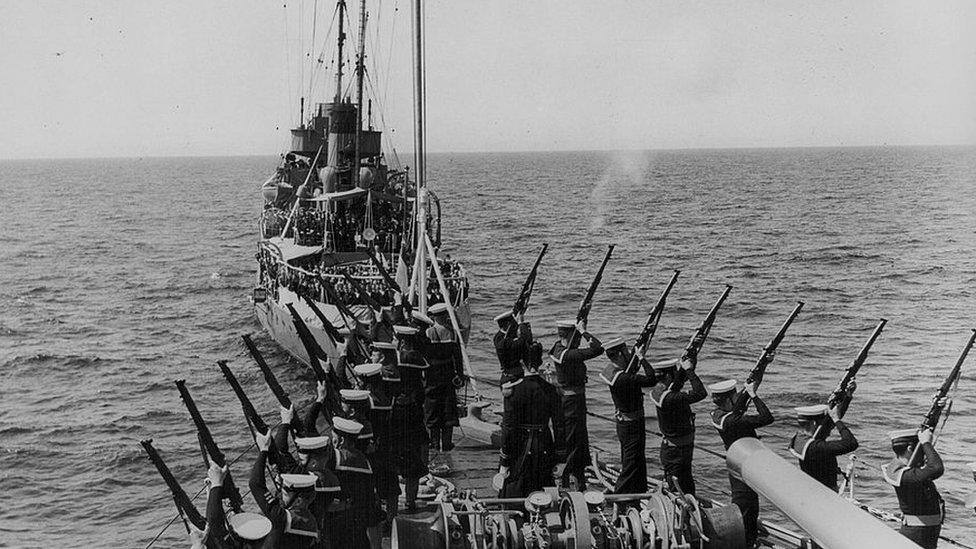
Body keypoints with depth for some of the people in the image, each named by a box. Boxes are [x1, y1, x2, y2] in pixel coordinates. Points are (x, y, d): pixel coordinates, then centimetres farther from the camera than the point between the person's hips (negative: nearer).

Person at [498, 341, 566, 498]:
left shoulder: (514, 390, -13)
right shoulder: (550, 390, 0)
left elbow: (509, 428, -12)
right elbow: (559, 426, 2)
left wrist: (504, 462, -6)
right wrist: (561, 460, 9)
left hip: (520, 450, -4)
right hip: (544, 449, 4)